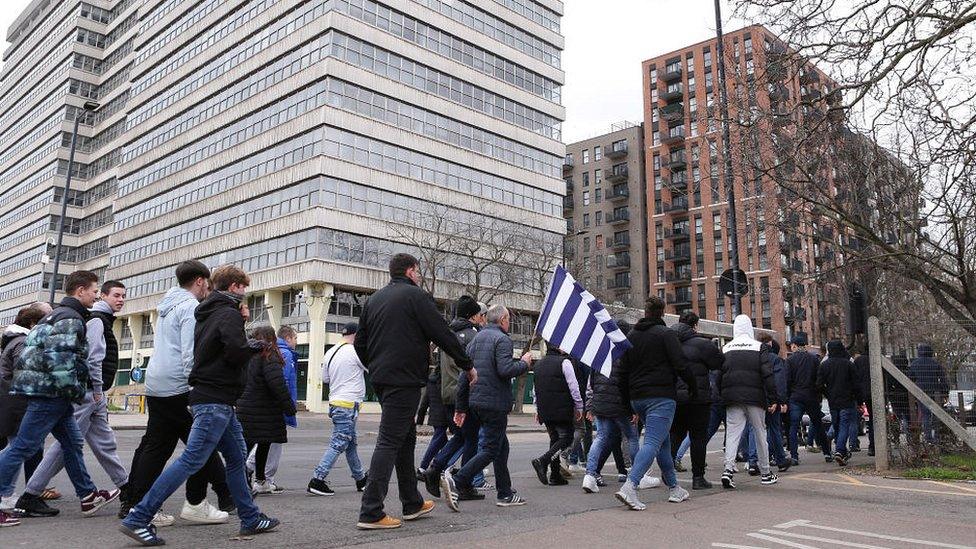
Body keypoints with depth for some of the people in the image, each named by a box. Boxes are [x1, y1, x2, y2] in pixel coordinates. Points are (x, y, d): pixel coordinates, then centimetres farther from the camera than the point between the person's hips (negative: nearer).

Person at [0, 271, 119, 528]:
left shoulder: (59, 314, 19)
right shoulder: (71, 319, -13)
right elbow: (58, 358, -24)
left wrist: (73, 391, 22)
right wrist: (76, 391, -15)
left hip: (51, 393, 11)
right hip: (49, 391, -11)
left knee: (72, 443, 13)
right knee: (23, 447, -6)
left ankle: (88, 497, 20)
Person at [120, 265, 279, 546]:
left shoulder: (207, 314, 18)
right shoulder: (229, 314, -11)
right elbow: (236, 352, -22)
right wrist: (257, 346, -3)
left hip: (212, 397, 10)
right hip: (216, 399, -10)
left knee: (236, 457, 14)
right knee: (191, 460, -9)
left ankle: (251, 519, 20)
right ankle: (138, 519, -6)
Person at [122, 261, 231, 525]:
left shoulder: (167, 304, 18)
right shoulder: (190, 307, -11)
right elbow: (190, 354, -18)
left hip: (155, 385, 9)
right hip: (178, 388, -9)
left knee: (154, 446, 13)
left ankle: (134, 504, 17)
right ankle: (195, 503, 5)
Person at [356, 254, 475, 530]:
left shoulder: (374, 299, 16)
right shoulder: (415, 295, -7)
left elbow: (359, 343, 18)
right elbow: (443, 334, -8)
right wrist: (467, 365, 1)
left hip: (381, 380, 8)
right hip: (405, 380, -8)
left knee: (406, 438, 17)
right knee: (389, 442, -7)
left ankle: (412, 503, 25)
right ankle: (370, 512, -7)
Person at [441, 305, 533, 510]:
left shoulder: (476, 338, 15)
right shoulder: (502, 339, -9)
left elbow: (464, 374, 13)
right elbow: (505, 370, -23)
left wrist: (461, 407, 15)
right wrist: (524, 363, -4)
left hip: (476, 401, 9)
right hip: (495, 403, -9)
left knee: (501, 445, 17)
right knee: (490, 450, -3)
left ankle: (505, 493, 21)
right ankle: (457, 482, -15)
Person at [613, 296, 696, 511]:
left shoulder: (631, 336, 13)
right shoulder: (666, 334, -5)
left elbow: (623, 371, 14)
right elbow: (681, 365, -11)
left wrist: (627, 400, 20)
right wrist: (694, 388, 3)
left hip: (637, 397, 7)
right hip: (661, 396, -7)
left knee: (664, 441, 19)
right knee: (653, 442, -11)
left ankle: (674, 488, 25)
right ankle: (629, 487, -25)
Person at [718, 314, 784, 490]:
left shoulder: (725, 349, 6)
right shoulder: (759, 347, -1)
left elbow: (719, 376, 6)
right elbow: (768, 375, -6)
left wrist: (722, 396, 13)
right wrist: (775, 399, -4)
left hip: (731, 398, 2)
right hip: (755, 397, -1)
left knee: (732, 433, 0)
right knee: (760, 433, 11)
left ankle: (728, 469, -17)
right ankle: (765, 473, 21)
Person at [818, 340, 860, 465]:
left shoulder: (824, 365, 0)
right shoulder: (848, 364, -5)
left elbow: (819, 384, -2)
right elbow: (855, 384, -4)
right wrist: (859, 401, 2)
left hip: (832, 402, 3)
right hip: (847, 401, -3)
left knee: (836, 427, 15)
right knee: (844, 426, -4)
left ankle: (842, 452, 23)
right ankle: (840, 451, -19)